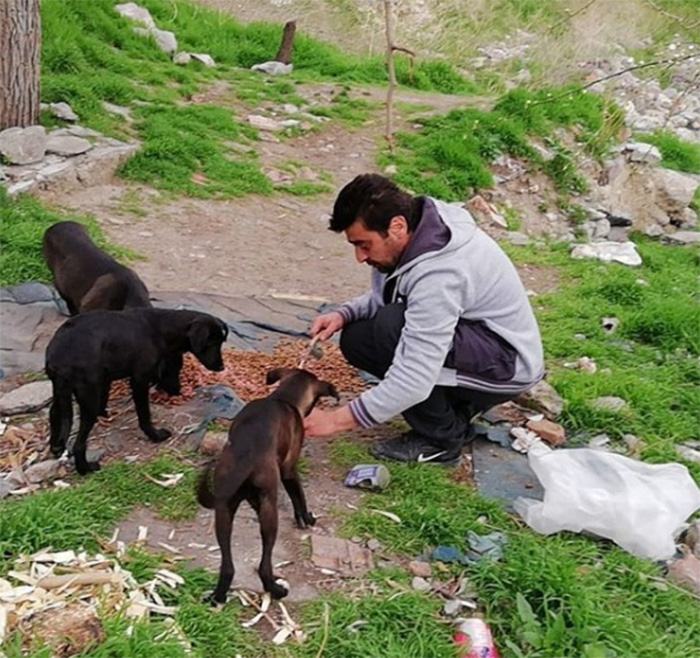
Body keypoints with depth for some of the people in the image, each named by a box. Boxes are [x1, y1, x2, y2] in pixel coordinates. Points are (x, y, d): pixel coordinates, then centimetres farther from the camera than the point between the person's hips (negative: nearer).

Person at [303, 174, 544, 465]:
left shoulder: (437, 275, -34)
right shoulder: (417, 225, -9)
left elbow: (413, 383, -36)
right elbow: (383, 297, 7)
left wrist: (335, 420, -30)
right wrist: (345, 314, -13)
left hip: (506, 364, -9)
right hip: (472, 336, 9)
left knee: (391, 329, -30)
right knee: (357, 339, 2)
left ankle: (442, 438, -9)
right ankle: (456, 409, 10)